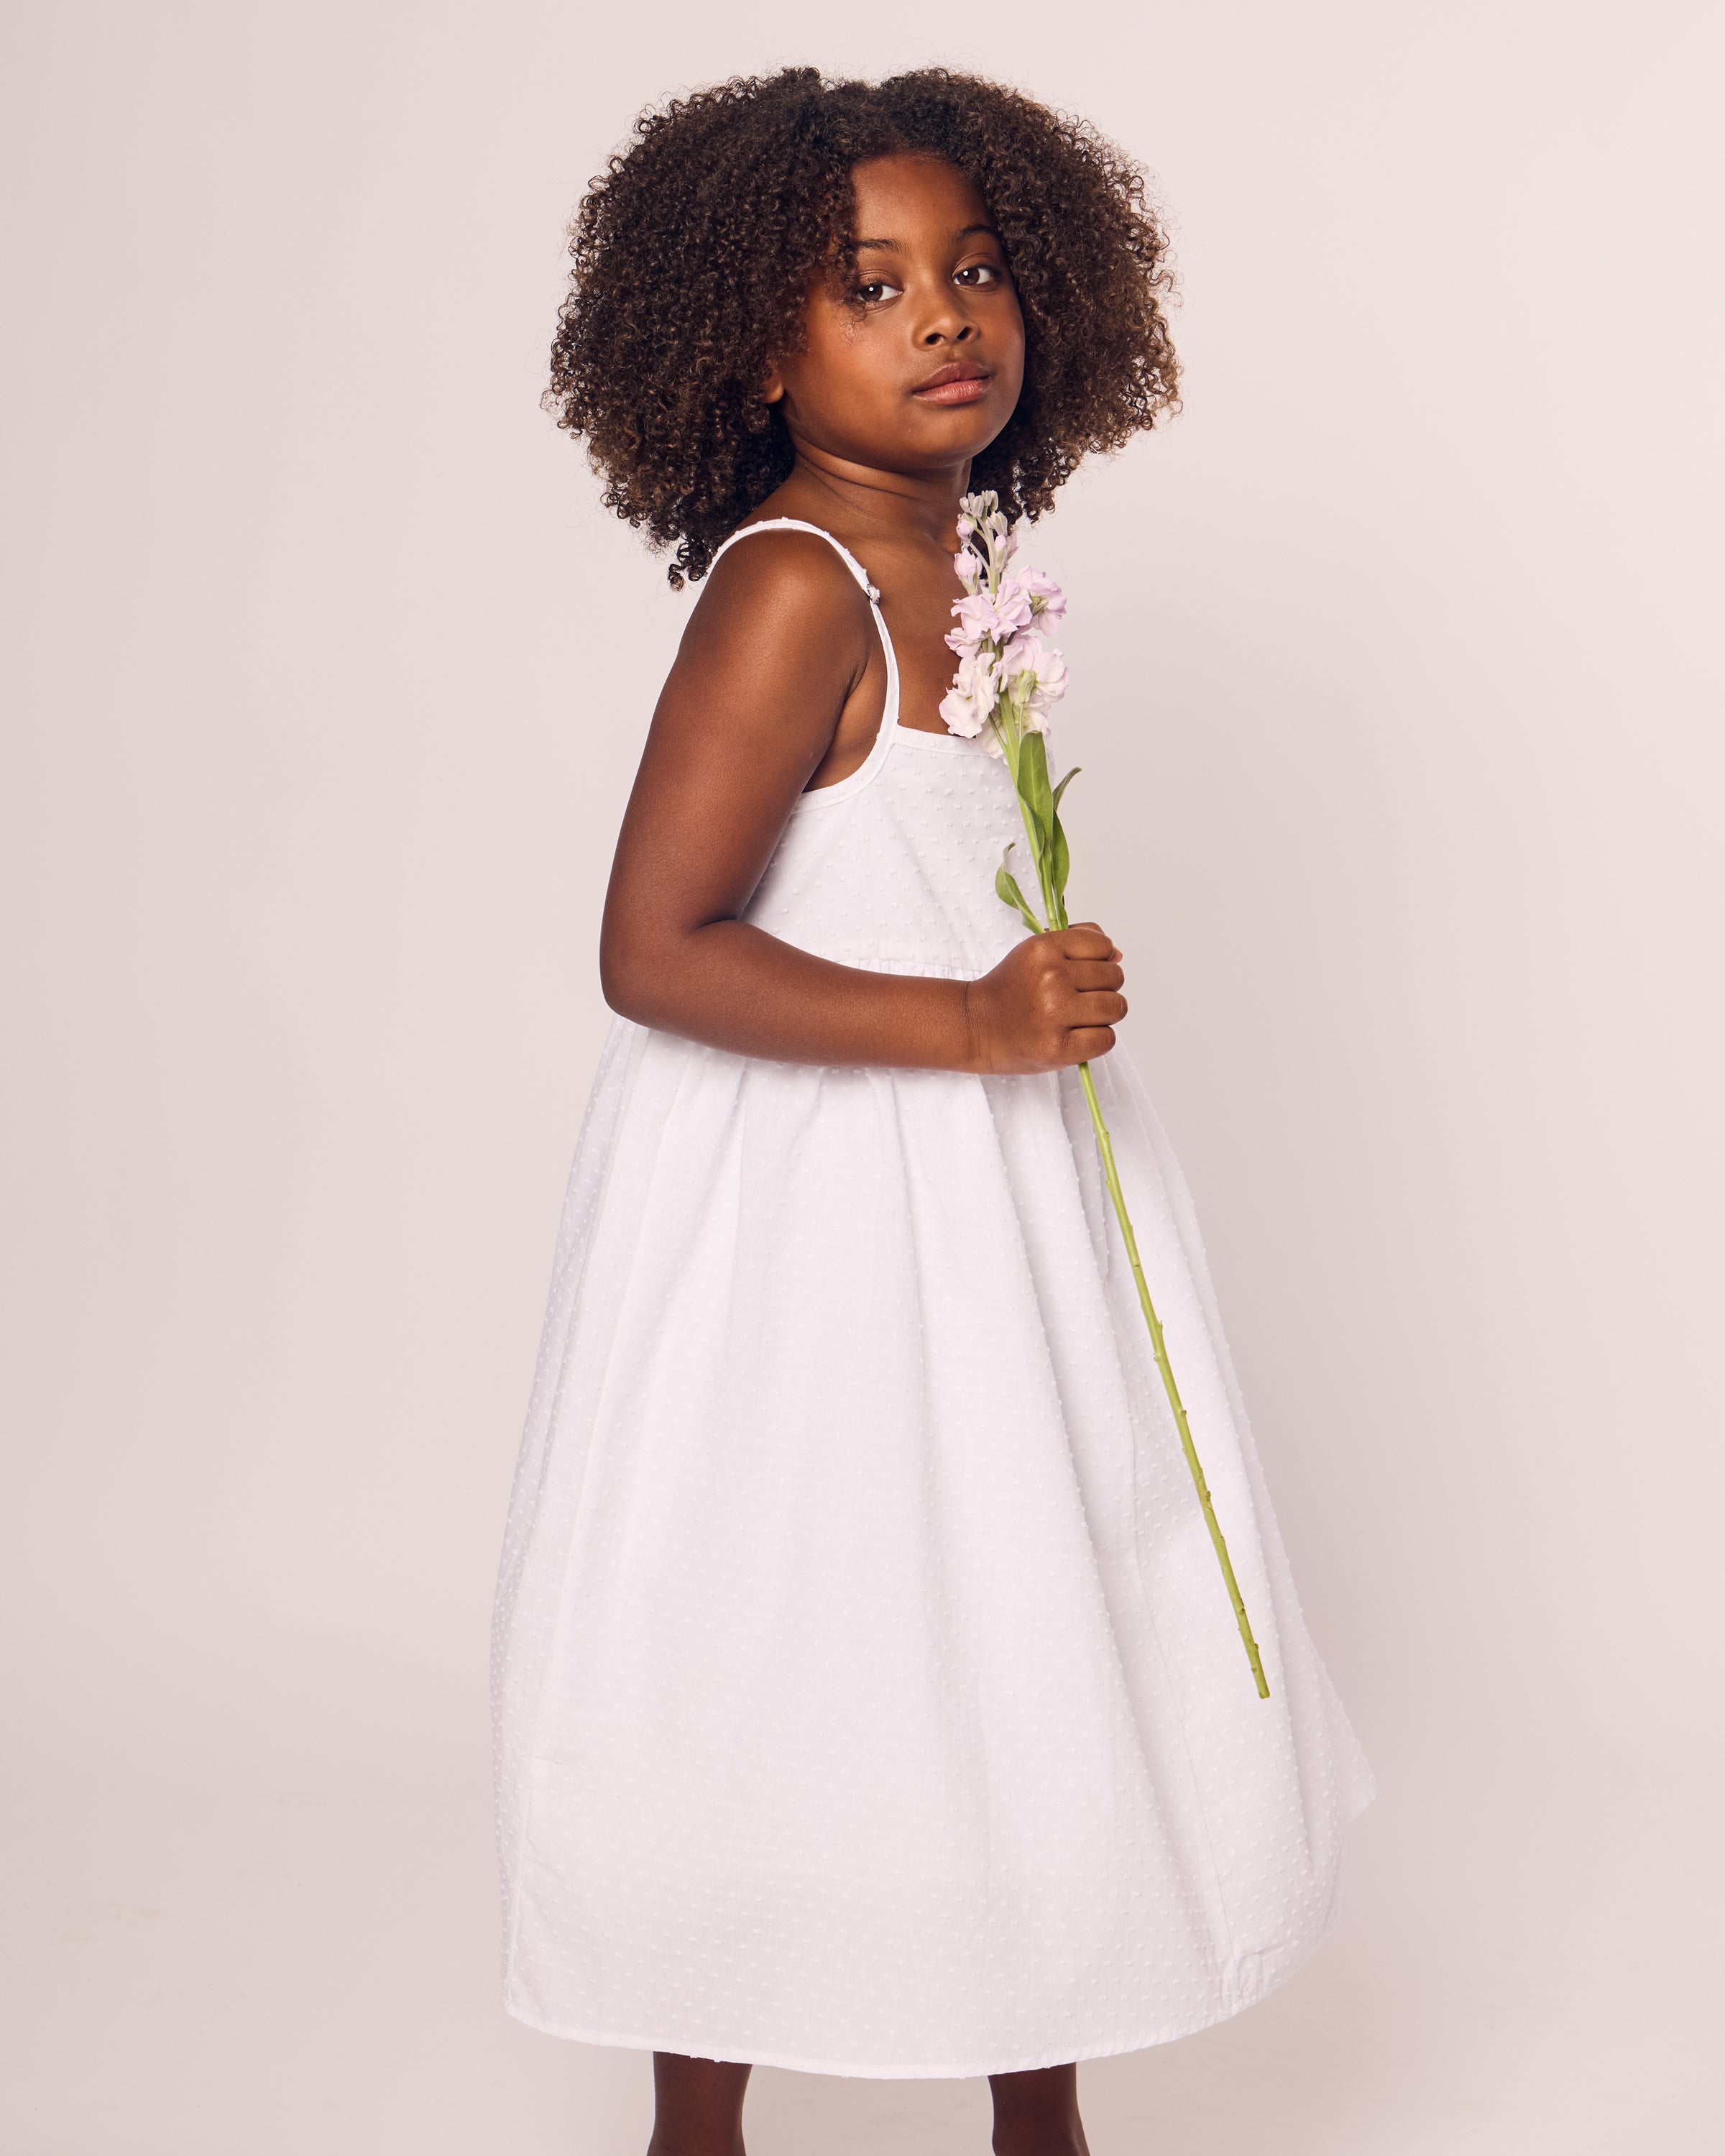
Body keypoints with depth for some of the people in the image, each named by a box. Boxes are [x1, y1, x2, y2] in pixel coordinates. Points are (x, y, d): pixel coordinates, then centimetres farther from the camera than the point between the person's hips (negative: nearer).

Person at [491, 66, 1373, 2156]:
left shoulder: (958, 572, 6)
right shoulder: (794, 587, -20)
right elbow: (652, 954, -25)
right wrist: (977, 1022, -26)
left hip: (988, 1194, 9)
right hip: (808, 1218, -9)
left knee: (1049, 1651, 18)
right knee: (787, 1678, 6)